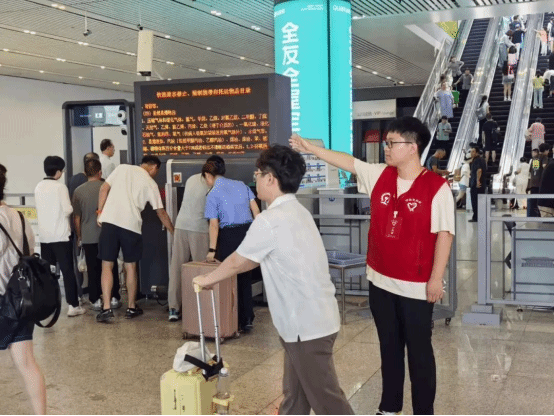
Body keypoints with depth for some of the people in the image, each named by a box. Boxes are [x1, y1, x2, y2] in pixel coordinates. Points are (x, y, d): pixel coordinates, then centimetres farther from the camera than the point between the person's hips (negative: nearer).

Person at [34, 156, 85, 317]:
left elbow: (39, 210, 14)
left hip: (44, 236, 5)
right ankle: (73, 305, 0)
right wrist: (72, 208, 6)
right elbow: (68, 210, -14)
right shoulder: (60, 187, -11)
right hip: (61, 235, -5)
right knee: (68, 270, -1)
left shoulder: (38, 187, 7)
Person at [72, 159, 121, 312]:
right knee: (111, 268, 11)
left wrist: (79, 236, 14)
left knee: (93, 270, 7)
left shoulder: (79, 191, -4)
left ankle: (96, 300, 9)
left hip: (88, 237, 0)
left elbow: (76, 217, 3)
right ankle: (114, 298, 15)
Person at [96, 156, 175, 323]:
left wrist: (100, 212, 12)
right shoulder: (150, 184, 9)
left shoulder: (122, 168, 13)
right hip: (131, 225, -1)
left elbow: (104, 189, 5)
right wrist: (174, 232, 22)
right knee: (131, 267, 12)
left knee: (107, 266, 4)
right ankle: (132, 308, 21)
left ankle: (107, 308, -3)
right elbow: (161, 212, 12)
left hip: (109, 221, 1)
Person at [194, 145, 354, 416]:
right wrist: (217, 277, 24)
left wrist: (207, 279, 12)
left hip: (306, 324, -10)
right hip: (313, 317, 10)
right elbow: (255, 259, 19)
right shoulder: (296, 212, 11)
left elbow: (238, 262, -6)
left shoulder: (270, 221, -20)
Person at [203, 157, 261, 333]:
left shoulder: (213, 195, -6)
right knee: (246, 278, 15)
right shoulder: (241, 185, 9)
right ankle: (248, 320, 19)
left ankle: (237, 321, 17)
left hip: (229, 237, -5)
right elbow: (256, 211, 6)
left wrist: (212, 250, -8)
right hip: (248, 233, 5)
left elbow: (214, 225, -10)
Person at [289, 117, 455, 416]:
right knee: (389, 347, 18)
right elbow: (349, 162, 12)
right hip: (380, 280, 6)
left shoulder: (437, 187, -14)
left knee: (419, 351, 7)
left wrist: (436, 278, -14)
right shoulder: (379, 175, 3)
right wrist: (312, 149, 10)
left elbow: (445, 234, -14)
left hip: (416, 286, -6)